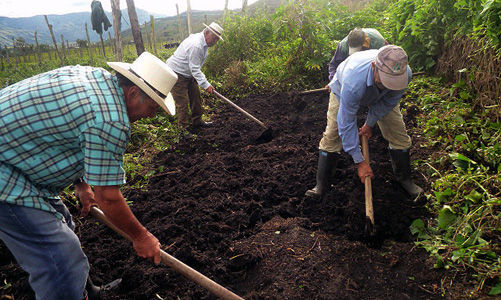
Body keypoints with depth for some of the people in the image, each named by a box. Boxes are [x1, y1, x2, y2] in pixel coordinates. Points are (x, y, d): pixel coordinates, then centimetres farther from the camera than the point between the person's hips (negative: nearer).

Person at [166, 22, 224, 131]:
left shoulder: (204, 42, 3)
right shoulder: (195, 46, -30)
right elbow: (194, 69, -29)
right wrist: (206, 85, -30)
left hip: (188, 73, 10)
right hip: (176, 74, -10)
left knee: (196, 96, 14)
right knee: (182, 102, -8)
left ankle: (197, 121, 28)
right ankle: (183, 128, 1)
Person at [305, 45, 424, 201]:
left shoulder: (405, 73, -37)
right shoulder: (353, 82, -49)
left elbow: (388, 103, -13)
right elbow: (346, 124, -39)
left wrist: (369, 124, -6)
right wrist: (360, 162, -33)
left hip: (381, 97, 3)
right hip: (343, 90, -3)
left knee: (398, 133, -3)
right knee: (332, 135, -10)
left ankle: (405, 179, 18)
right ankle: (320, 184, 3)